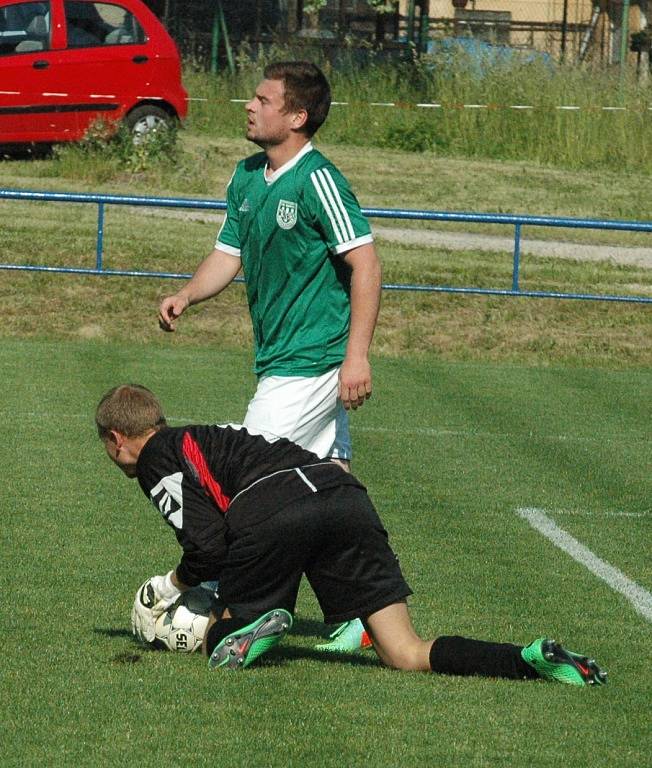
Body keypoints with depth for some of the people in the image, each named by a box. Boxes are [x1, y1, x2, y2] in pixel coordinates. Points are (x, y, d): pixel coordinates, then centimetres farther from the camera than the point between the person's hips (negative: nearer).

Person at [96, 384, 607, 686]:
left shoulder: (155, 458, 16)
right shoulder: (204, 438, 40)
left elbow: (207, 549, 4)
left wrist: (171, 586, 23)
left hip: (271, 512, -6)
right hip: (344, 494, 6)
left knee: (220, 644, 16)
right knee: (405, 655, 0)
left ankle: (243, 633, -19)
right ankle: (530, 660, -23)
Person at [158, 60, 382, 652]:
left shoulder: (318, 181, -16)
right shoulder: (248, 178, 10)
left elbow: (365, 263, -18)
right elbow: (229, 254, 17)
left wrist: (357, 355, -22)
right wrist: (187, 296, -3)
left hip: (314, 361, -8)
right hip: (280, 358, 8)